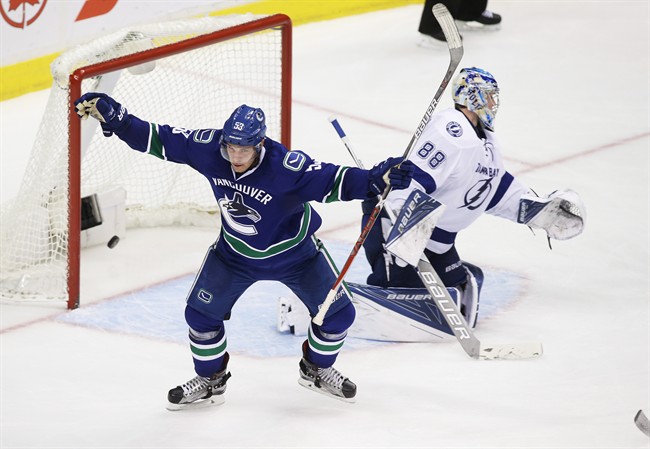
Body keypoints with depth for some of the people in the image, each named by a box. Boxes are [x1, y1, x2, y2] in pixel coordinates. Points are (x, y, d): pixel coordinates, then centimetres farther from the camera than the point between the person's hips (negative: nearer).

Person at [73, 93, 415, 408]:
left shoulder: (285, 166, -36)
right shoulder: (209, 149, -25)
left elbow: (332, 181, -39)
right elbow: (159, 140, -16)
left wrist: (376, 179, -54)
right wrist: (111, 116, -21)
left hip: (293, 250, -2)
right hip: (235, 252, 2)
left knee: (337, 313, -4)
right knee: (201, 312, -3)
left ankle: (317, 370, 26)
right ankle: (210, 381, 22)